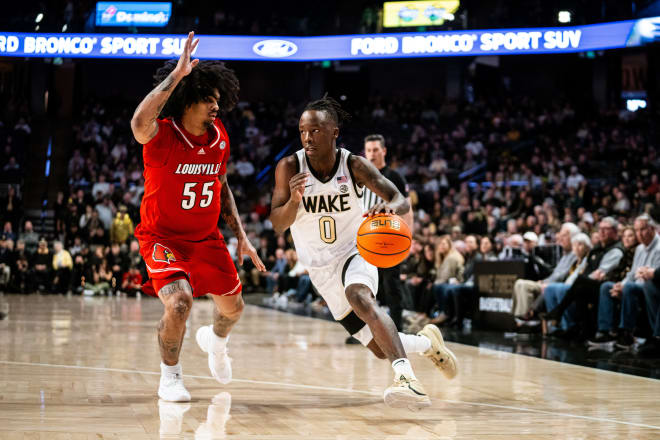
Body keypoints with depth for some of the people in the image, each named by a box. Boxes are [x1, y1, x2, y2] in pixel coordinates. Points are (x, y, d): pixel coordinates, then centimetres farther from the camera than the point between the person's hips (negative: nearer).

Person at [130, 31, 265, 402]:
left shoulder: (219, 137, -5)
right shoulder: (161, 136, -24)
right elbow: (139, 123, -50)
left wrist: (241, 237, 7)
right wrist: (177, 74, -49)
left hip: (206, 236, 6)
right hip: (163, 236, -6)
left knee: (233, 307, 15)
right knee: (179, 302, -27)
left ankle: (215, 340, 54)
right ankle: (170, 378, 0)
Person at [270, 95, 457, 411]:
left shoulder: (354, 166, -15)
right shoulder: (289, 168, -13)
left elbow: (402, 201, -18)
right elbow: (277, 225, -14)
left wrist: (392, 207, -44)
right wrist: (294, 200, -36)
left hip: (355, 253, -2)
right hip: (320, 268, 2)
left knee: (359, 298, -39)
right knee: (381, 349, 1)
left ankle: (407, 379, -48)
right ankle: (428, 342, 34)